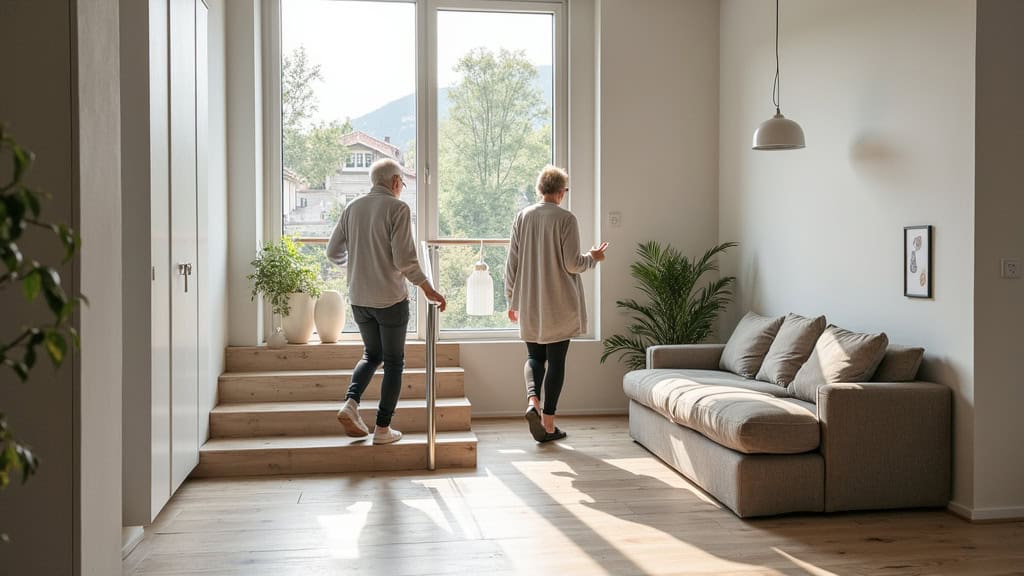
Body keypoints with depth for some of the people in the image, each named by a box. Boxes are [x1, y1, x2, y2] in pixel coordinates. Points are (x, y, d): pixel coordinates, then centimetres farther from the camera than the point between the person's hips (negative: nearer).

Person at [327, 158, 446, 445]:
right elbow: (404, 258, -18)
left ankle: (351, 402, 2)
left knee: (372, 354, 23)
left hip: (359, 299, 5)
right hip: (390, 299, -5)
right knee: (393, 362, 8)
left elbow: (333, 252, 10)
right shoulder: (397, 208, -10)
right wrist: (428, 290, -10)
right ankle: (383, 428, 8)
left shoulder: (352, 208, 6)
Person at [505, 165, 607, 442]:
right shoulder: (566, 219, -9)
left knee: (534, 356, 16)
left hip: (529, 305, 3)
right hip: (559, 305, -3)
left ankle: (532, 399, -10)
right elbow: (572, 264, -11)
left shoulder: (522, 217, 2)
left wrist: (512, 299, 13)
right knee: (556, 360, 6)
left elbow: (512, 263, 4)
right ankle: (548, 423, 9)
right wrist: (592, 258, 10)